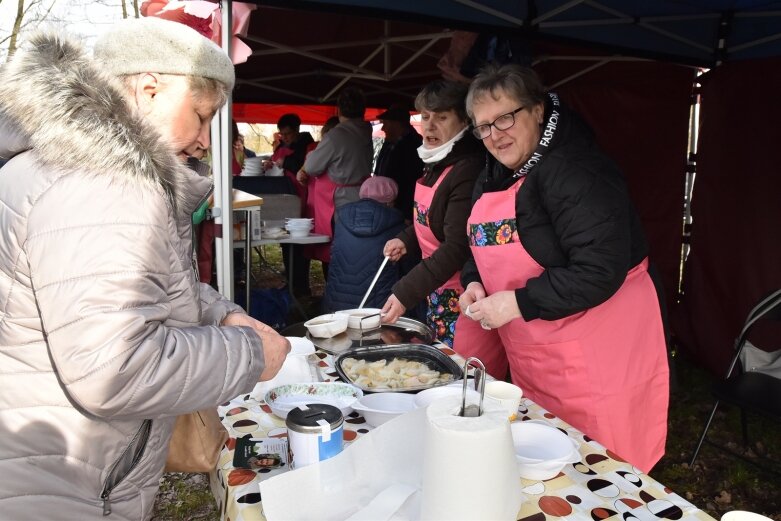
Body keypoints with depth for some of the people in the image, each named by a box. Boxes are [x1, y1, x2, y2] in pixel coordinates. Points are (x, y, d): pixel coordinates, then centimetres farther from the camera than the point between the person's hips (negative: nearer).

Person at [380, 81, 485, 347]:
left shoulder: (467, 170, -22)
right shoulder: (435, 164, 7)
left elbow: (457, 247, -25)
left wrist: (405, 293, -27)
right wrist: (406, 240, 2)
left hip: (459, 297, -9)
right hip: (435, 290, 9)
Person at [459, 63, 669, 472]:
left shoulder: (574, 172, -21)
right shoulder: (494, 177, 9)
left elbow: (600, 270, -27)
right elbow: (486, 247, 19)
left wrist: (518, 303, -24)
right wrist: (474, 282, -2)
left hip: (595, 358, -8)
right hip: (532, 358, 8)